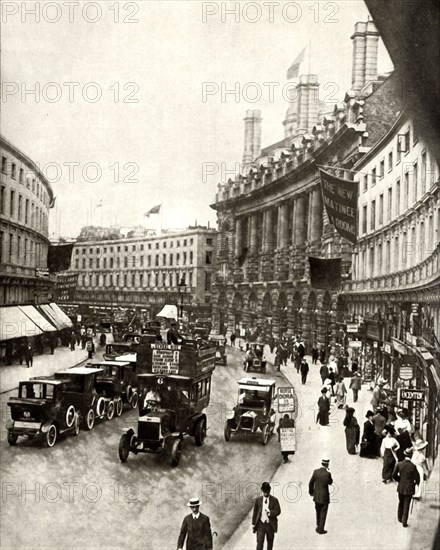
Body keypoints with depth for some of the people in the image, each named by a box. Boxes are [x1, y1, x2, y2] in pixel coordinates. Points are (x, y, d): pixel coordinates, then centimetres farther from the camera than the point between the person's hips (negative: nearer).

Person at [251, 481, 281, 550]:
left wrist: (270, 512, -26)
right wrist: (253, 523, 7)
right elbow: (255, 512, 9)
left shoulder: (274, 500, -1)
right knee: (259, 542, -9)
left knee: (270, 542, 13)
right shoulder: (258, 500, 3)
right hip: (261, 524, 0)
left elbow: (278, 511, -6)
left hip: (270, 524, 0)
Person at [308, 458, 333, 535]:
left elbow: (311, 483, 0)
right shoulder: (328, 473, -20)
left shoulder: (316, 471, -8)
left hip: (316, 496, 4)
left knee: (318, 513, 22)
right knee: (323, 514, 10)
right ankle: (321, 530, 16)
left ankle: (318, 527, 32)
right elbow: (330, 483, -1)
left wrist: (311, 492, 17)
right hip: (324, 497, -4)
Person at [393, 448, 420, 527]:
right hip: (409, 488, -3)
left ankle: (399, 518, 40)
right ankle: (404, 522, 14)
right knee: (406, 506, 9)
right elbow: (417, 477, -11)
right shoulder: (413, 466, -22)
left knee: (401, 503, 25)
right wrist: (417, 483, 13)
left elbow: (394, 475, -4)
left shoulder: (399, 464, -13)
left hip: (401, 487, 3)